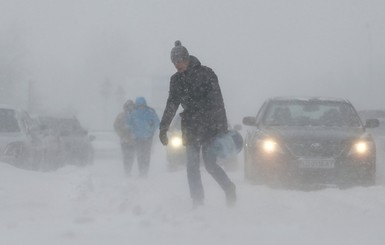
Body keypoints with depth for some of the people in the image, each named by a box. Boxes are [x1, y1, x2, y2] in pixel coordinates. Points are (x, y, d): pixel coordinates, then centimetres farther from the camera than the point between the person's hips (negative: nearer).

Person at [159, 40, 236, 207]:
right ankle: (197, 200, 4)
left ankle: (229, 189, 16)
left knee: (210, 164, -6)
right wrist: (163, 128, 9)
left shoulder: (205, 73, -7)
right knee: (192, 165, -2)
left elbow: (216, 101, -11)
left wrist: (222, 126, -17)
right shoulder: (176, 80, 8)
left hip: (210, 126, -5)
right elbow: (171, 105, 14)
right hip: (191, 128, 5)